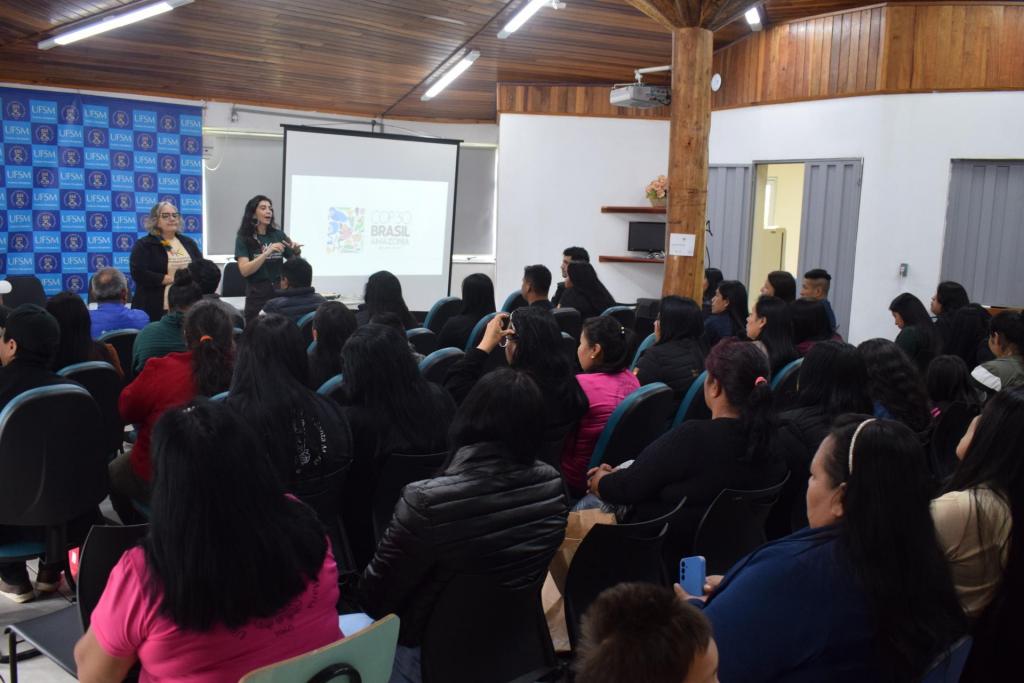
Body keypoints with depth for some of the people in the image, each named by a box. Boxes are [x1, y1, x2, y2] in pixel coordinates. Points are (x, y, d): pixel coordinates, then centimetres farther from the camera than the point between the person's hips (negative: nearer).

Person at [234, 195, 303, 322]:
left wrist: (297, 252, -9)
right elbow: (244, 270, -14)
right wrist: (267, 252, -23)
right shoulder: (244, 238, -3)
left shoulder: (278, 235, 6)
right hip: (257, 295, -3)